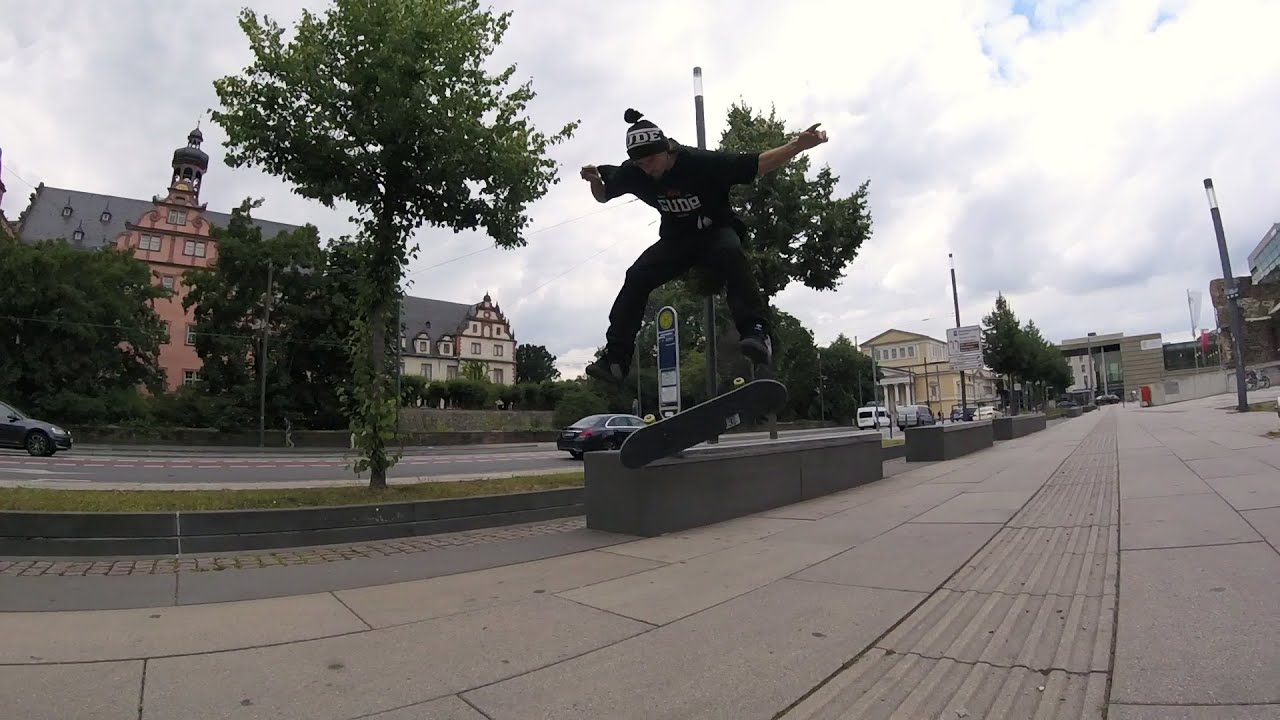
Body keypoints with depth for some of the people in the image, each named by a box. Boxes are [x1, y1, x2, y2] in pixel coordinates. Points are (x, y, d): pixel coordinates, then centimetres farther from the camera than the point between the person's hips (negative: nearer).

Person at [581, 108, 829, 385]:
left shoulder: (701, 162, -23)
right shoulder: (633, 173, -11)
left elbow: (758, 164, -20)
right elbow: (603, 195, 4)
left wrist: (797, 145, -32)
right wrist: (595, 180, -19)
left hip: (715, 232, -3)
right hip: (675, 239, 3)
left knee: (730, 255, -38)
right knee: (637, 277, -17)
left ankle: (755, 331, -43)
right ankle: (616, 357, -15)